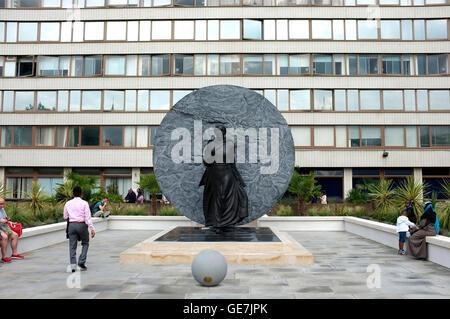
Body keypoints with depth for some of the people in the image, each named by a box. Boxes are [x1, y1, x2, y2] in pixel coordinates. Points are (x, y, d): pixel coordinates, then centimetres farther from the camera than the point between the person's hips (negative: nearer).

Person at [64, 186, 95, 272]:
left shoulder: (68, 203, 6)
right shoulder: (84, 203, -5)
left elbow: (65, 217, 13)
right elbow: (88, 217, -10)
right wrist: (92, 229, -10)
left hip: (71, 225, 3)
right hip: (82, 225, -3)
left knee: (72, 246, 6)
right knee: (85, 244, 14)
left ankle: (73, 265, 0)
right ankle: (81, 262, 2)